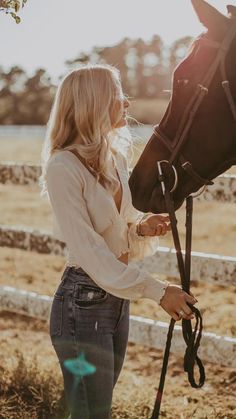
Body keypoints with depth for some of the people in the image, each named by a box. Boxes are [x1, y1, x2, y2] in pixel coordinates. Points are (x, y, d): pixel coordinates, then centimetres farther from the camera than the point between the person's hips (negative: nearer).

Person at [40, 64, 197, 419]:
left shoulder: (118, 159, 7)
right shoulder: (64, 167, -18)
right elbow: (88, 250, -22)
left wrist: (143, 229, -7)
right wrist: (158, 291, -23)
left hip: (118, 299, 8)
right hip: (83, 304, -8)